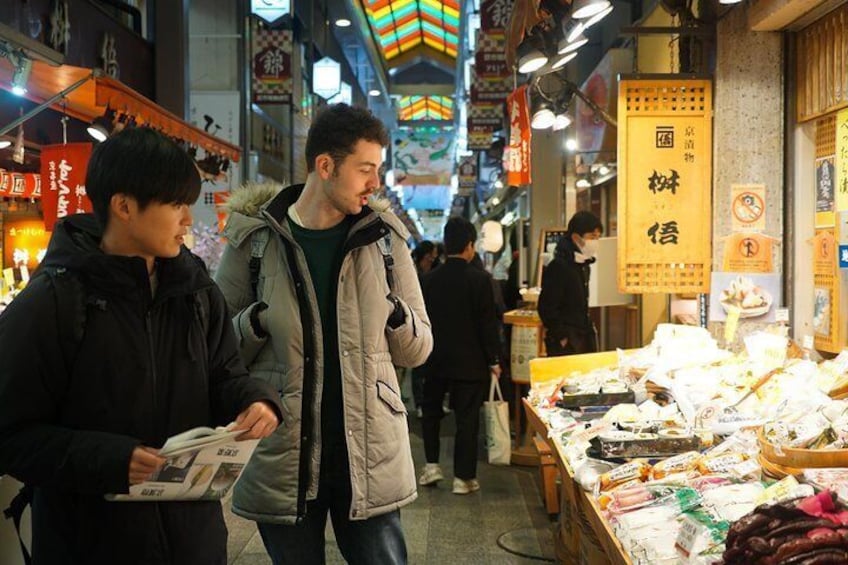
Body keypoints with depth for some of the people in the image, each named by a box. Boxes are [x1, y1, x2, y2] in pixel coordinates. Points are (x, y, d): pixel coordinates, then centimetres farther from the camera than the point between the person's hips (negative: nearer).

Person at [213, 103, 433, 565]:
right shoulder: (254, 239, -3)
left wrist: (398, 317, -13)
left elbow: (418, 350, 8)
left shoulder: (385, 237, 3)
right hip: (282, 458, -1)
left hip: (371, 457, 1)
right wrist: (255, 323, -16)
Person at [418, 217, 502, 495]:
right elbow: (488, 323, -12)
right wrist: (493, 360, -3)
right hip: (470, 361, -3)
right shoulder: (480, 279, -12)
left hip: (436, 359, 3)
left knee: (431, 411, 21)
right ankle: (463, 477, 9)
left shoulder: (431, 279, -2)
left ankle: (432, 464, 18)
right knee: (467, 418, 4)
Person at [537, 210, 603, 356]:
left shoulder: (584, 266, 13)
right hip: (565, 342, -8)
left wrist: (589, 328, 15)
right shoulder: (558, 267, -14)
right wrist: (562, 337, -17)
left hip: (584, 338, 9)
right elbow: (547, 308, -16)